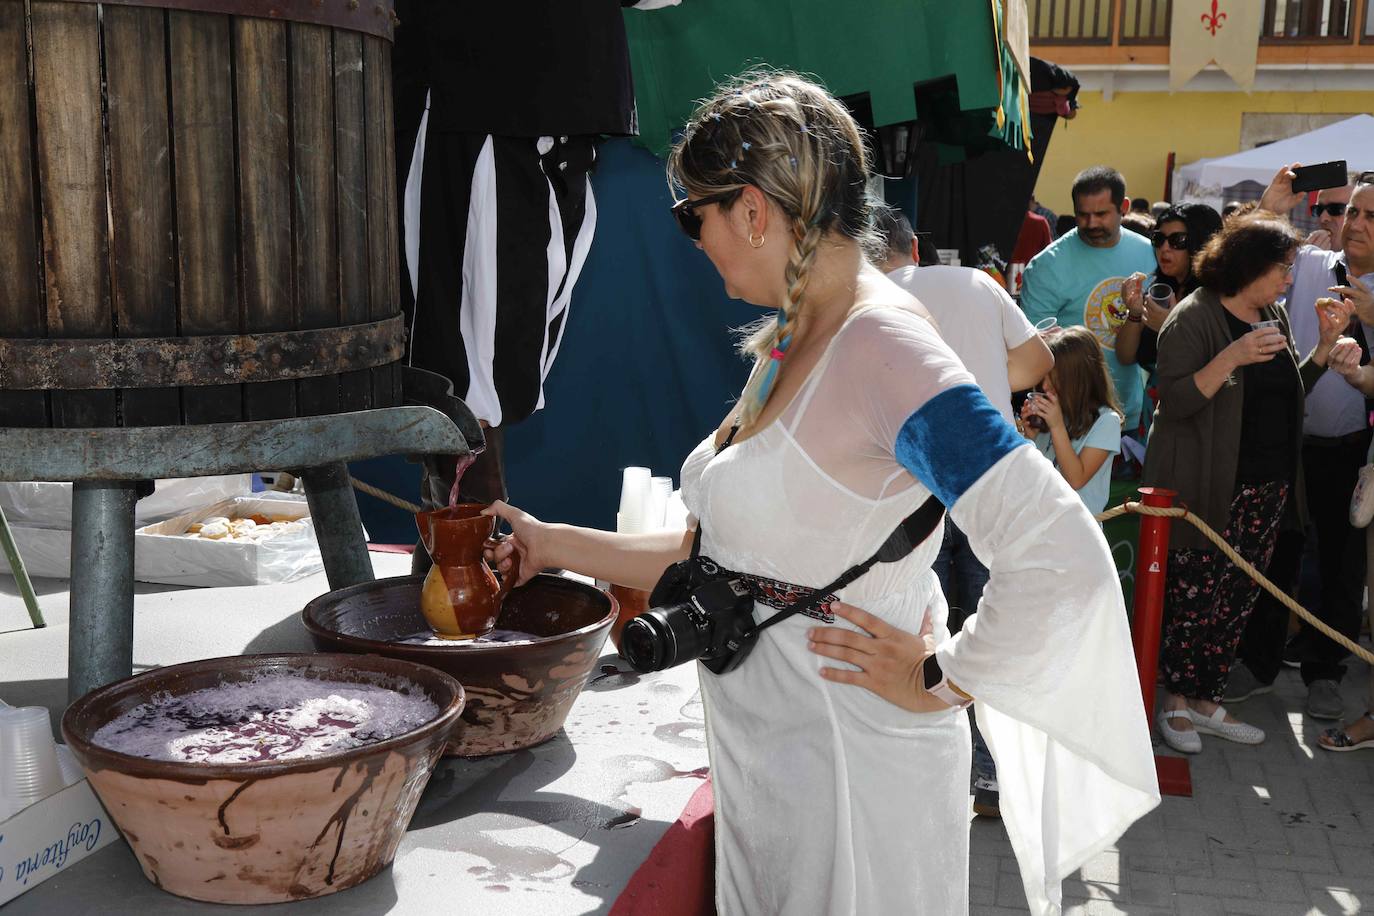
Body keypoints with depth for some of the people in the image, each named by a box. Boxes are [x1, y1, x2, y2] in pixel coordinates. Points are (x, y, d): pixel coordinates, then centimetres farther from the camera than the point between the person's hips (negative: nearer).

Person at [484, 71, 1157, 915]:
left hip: (849, 775, -8)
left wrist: (936, 681, -18)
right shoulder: (784, 347, 7)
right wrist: (555, 545, 10)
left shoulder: (884, 352, -22)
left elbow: (1065, 564, -29)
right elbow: (720, 556, 12)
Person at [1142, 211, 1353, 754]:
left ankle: (1205, 700, 22)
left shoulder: (1274, 316, 12)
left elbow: (1290, 393, 19)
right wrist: (1231, 358, -28)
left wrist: (1326, 344, 6)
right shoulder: (1195, 317, -11)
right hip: (1207, 489, -7)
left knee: (1237, 600, 10)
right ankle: (1176, 701, 16)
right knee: (1195, 598, -1)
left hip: (1267, 487, 7)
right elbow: (1174, 402, -18)